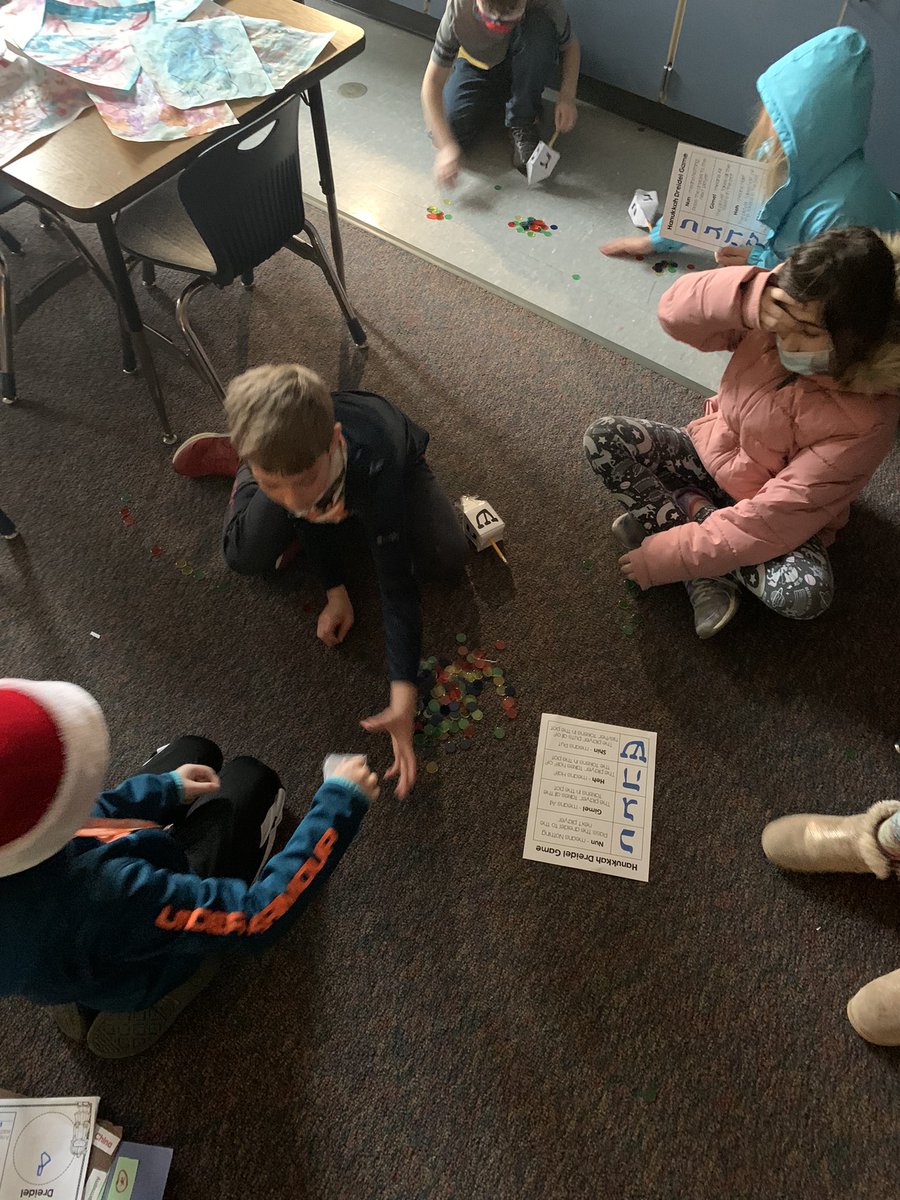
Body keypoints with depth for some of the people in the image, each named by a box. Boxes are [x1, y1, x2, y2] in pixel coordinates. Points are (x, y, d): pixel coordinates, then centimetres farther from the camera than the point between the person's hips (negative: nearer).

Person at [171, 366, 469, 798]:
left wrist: (404, 696, -47)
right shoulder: (278, 459, -42)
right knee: (246, 558, -12)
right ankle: (229, 458, 17)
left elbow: (398, 584, -43)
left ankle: (355, 514, 10)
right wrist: (335, 590, -20)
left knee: (448, 560, -17)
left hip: (394, 454, -1)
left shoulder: (374, 468, -50)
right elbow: (307, 513, -19)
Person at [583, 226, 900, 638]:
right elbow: (676, 312, -21)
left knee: (805, 593, -34)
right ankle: (705, 565, -19)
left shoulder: (864, 420, -30)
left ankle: (687, 509, -15)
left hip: (782, 519, -3)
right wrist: (749, 298, -42)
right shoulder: (772, 321, -18)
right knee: (603, 437, -18)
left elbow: (775, 517, -31)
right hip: (713, 454, 4)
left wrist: (669, 555, -31)